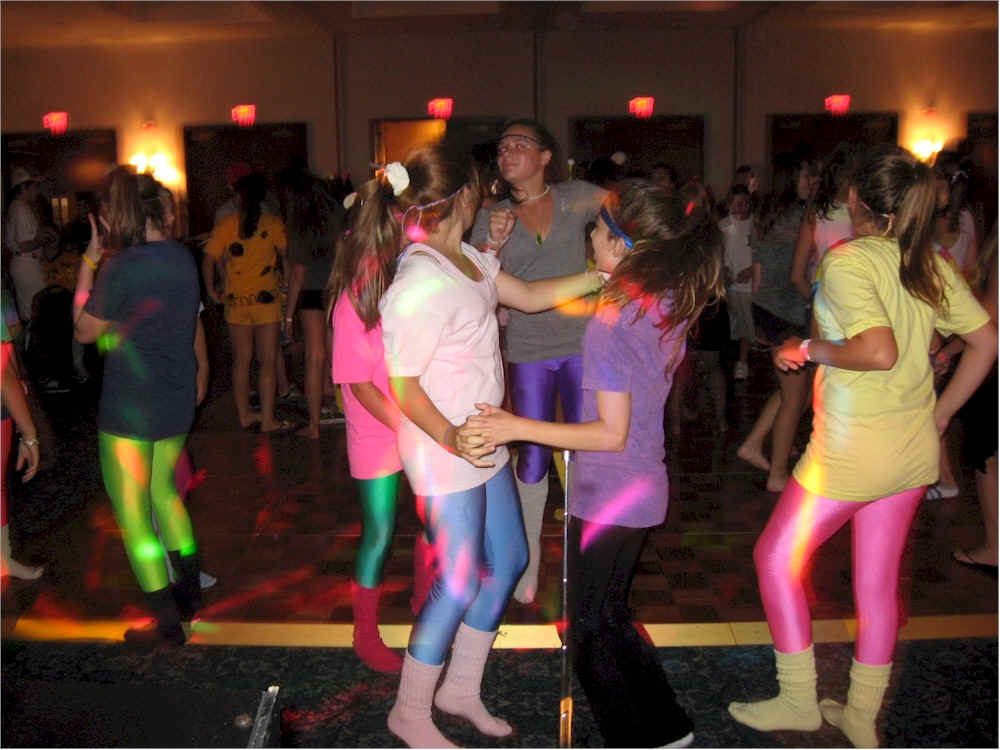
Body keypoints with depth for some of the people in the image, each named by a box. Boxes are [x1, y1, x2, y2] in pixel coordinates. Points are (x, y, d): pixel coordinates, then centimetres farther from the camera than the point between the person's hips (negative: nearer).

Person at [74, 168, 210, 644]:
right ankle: (189, 594, 34)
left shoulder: (121, 266, -19)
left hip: (129, 407, -7)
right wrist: (200, 373, 29)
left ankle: (167, 622, 13)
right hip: (177, 401, 7)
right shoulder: (182, 258, 2)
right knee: (163, 490, 24)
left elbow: (85, 331, -7)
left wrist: (88, 262, -4)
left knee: (132, 514, 6)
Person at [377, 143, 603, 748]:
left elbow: (531, 296, 14)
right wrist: (452, 439, -26)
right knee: (460, 583, 2)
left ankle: (462, 688, 34)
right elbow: (403, 386, -22)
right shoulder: (420, 285, -24)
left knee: (509, 561, 17)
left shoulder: (467, 260, 5)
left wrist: (602, 277, 10)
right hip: (446, 456, -10)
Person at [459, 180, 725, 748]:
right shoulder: (672, 304, 0)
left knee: (590, 636, 10)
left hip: (608, 500, -9)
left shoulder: (612, 322, -25)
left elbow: (612, 433, -24)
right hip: (643, 489, 9)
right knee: (610, 616, 25)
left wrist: (516, 428, -25)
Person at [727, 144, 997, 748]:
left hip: (851, 449, -7)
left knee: (776, 558, 12)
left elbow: (879, 352, -30)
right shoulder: (932, 265, 4)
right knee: (879, 580, 17)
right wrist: (941, 414, 12)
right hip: (914, 448, 7)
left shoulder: (846, 260, -18)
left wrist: (811, 349, -14)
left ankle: (799, 701, 22)